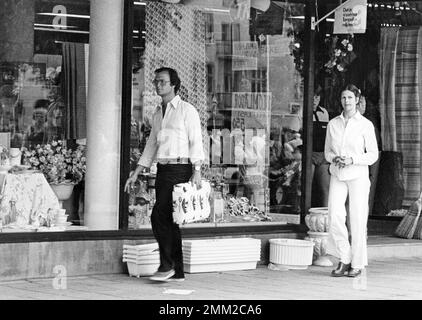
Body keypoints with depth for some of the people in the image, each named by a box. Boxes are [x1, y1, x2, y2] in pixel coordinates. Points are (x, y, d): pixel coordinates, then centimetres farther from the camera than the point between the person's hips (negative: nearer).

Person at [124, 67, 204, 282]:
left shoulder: (187, 110, -2)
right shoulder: (157, 114, 19)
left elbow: (196, 142, -7)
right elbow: (151, 145, 22)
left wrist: (197, 172, -17)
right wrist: (135, 174, 18)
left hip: (180, 169, -7)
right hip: (163, 170, 7)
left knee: (159, 216, -17)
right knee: (168, 220, 5)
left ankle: (167, 264, -9)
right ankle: (177, 272, 9)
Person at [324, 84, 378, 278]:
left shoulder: (365, 125, -1)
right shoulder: (333, 124, 8)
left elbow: (373, 155, 0)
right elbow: (327, 152, 14)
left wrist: (352, 159, -15)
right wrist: (334, 158, -8)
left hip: (358, 176, -2)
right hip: (337, 175, 2)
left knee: (357, 220, -1)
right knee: (335, 216, -12)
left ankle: (357, 264, 10)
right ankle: (344, 260, 2)